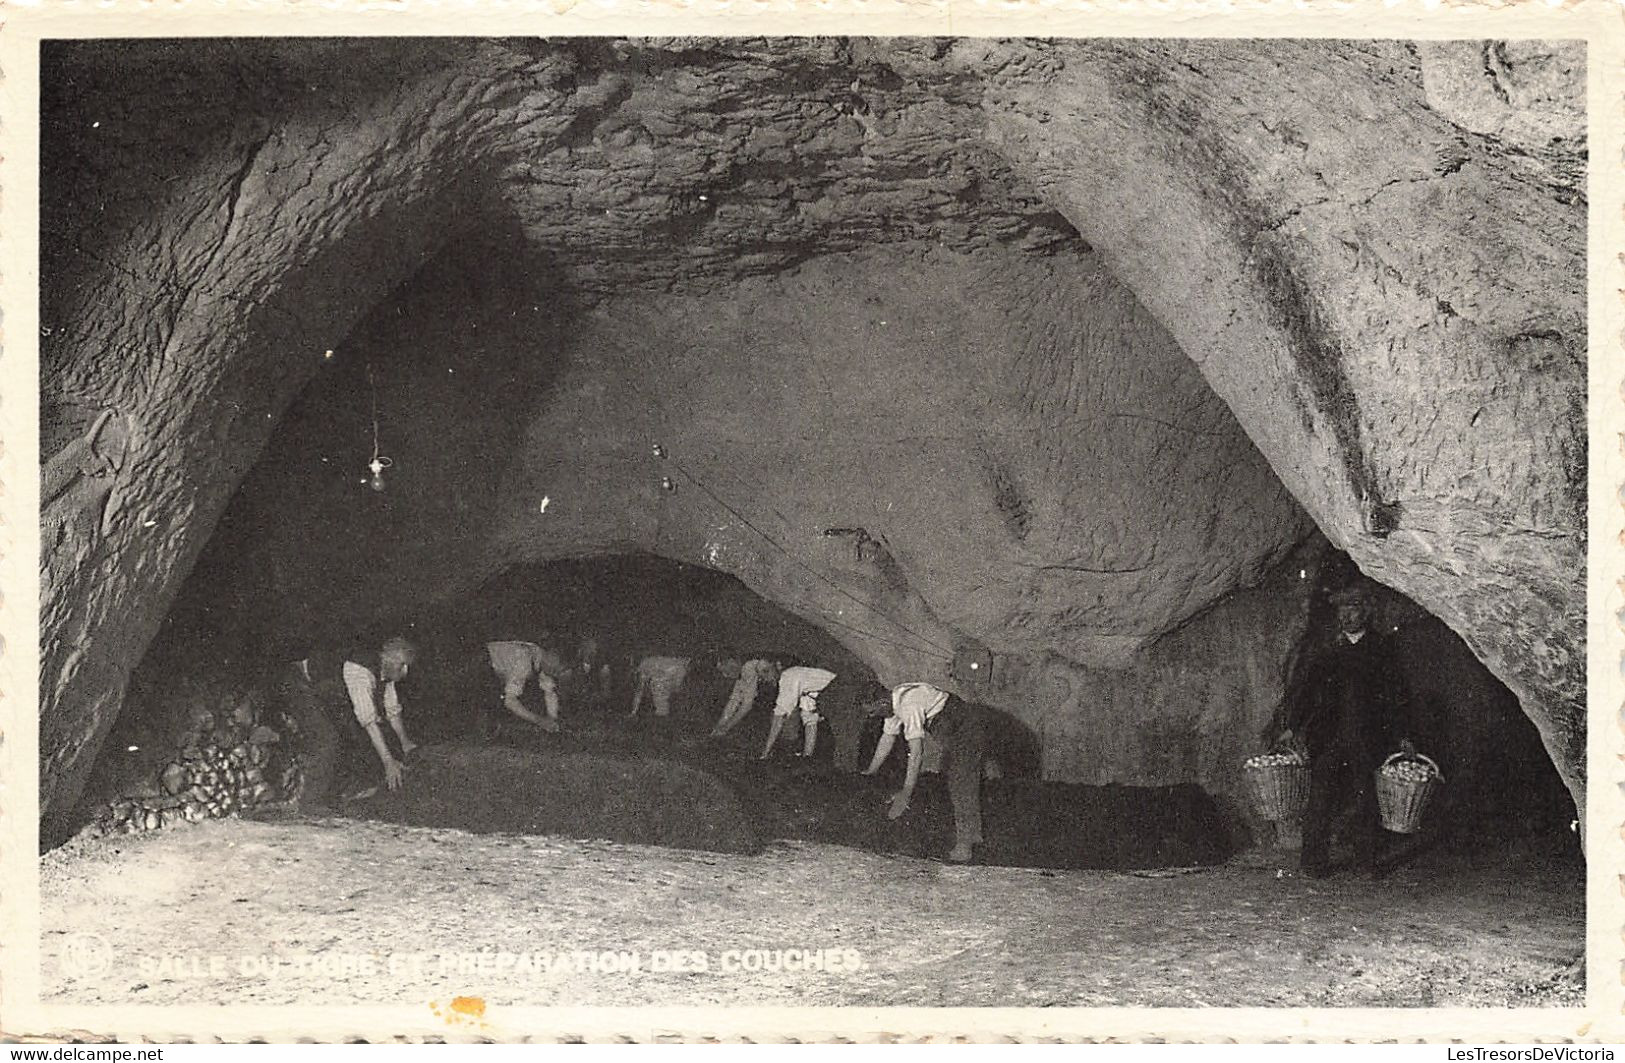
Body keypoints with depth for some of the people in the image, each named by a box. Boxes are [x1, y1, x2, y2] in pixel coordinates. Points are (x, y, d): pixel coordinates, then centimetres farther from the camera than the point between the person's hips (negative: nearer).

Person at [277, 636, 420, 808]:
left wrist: (405, 742, 8)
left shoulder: (385, 669, -5)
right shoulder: (361, 672, -33)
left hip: (323, 690, 10)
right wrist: (388, 762, -37)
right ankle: (313, 805, -15)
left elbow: (392, 710, 10)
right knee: (326, 741, -20)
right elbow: (369, 721, -37)